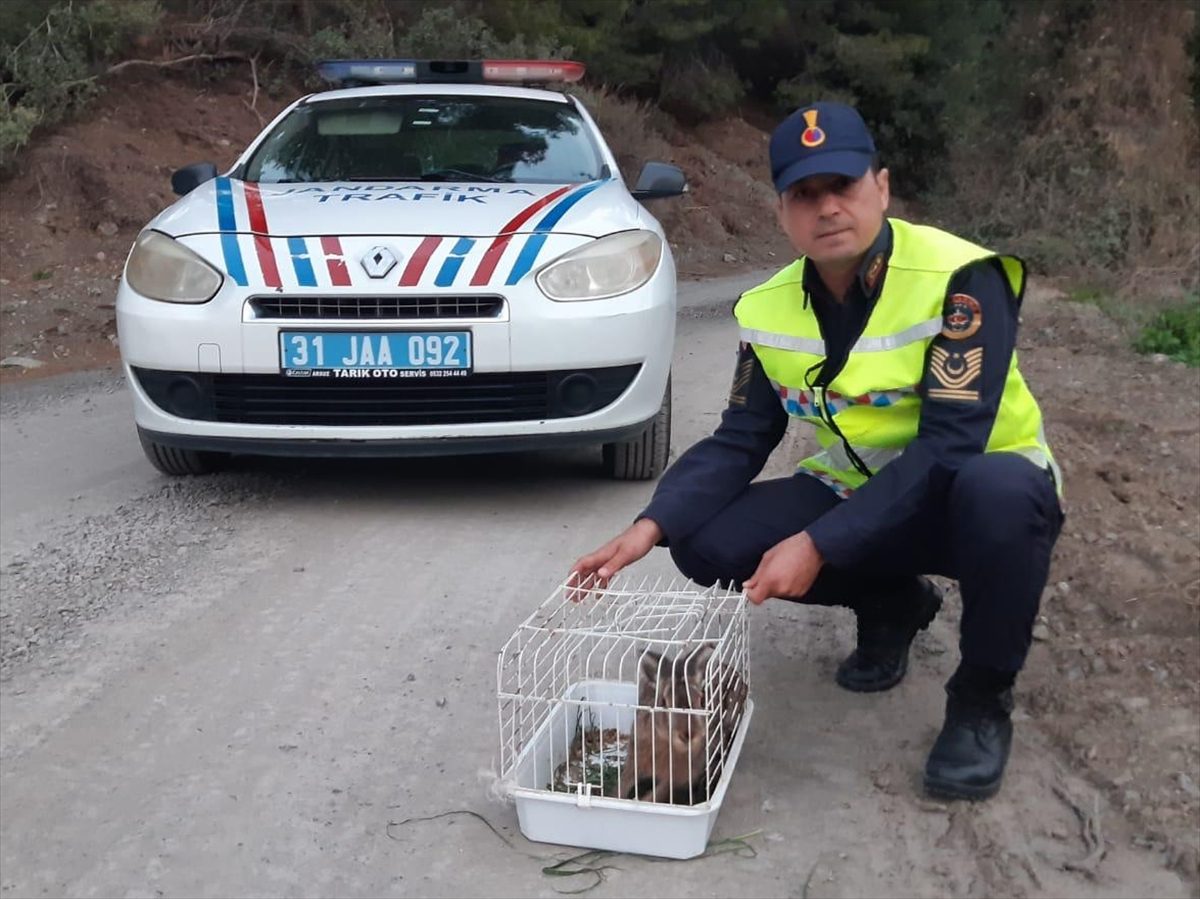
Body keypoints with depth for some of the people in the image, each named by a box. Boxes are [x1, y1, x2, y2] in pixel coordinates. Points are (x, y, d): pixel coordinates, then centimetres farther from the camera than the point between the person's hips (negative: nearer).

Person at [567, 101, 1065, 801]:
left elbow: (950, 445, -29)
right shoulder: (770, 310, -6)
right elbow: (738, 443, -3)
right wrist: (652, 526, -21)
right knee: (709, 545, -15)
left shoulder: (958, 278, -23)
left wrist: (817, 547, -35)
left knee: (1000, 493, -40)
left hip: (968, 494, -5)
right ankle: (892, 605, 12)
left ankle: (983, 700, -12)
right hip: (857, 492, 5)